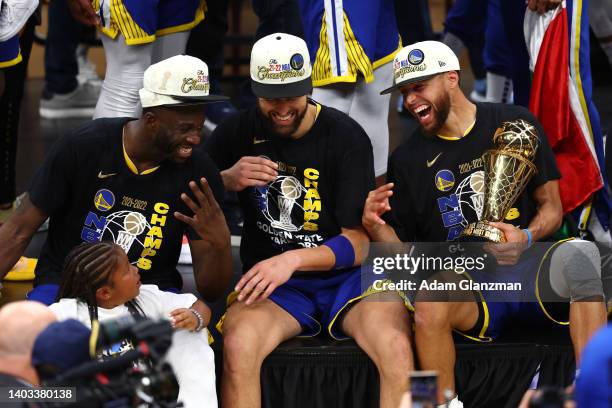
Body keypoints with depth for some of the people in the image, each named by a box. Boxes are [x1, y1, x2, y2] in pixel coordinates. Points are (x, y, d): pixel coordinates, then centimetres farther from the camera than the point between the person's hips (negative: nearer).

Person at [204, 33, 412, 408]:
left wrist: (294, 259, -23)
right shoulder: (239, 132, 5)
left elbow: (359, 243, -6)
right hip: (272, 280, 1)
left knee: (396, 348, -34)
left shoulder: (347, 137, -4)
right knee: (237, 346, -34)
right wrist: (228, 180, -9)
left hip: (346, 275, -1)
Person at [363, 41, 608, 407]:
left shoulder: (516, 125, 8)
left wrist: (527, 238, -12)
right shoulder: (408, 160, 12)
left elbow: (552, 206, 9)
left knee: (581, 254, -34)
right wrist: (375, 227, -11)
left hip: (529, 267, 0)